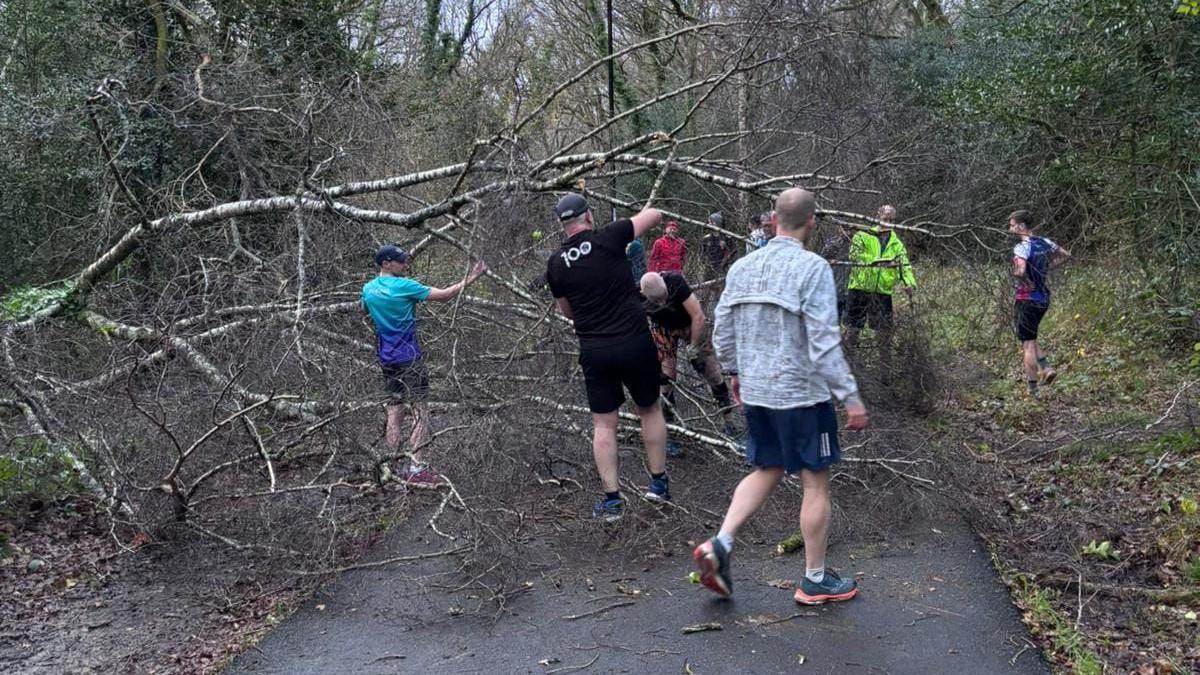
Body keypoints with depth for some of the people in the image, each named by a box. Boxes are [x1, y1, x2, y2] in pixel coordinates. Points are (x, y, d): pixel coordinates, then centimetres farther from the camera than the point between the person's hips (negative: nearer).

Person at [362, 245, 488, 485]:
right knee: (420, 412, -5)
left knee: (394, 412, 11)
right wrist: (467, 281, -4)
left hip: (386, 359, 7)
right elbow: (443, 295, -13)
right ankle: (415, 468, -11)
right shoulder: (403, 286, -14)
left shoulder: (368, 289, 7)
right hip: (408, 358, -7)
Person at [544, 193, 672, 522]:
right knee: (650, 410, 18)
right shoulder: (609, 239, -8)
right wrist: (637, 219, 24)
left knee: (603, 424, 9)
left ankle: (611, 498, 6)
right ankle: (659, 482, 24)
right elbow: (654, 215, 4)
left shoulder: (556, 264, 2)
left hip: (593, 350, 2)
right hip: (635, 341, -2)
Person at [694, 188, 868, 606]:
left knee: (766, 472, 20)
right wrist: (851, 399, -15)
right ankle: (815, 580, 16)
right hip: (801, 394, -6)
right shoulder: (812, 269, -15)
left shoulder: (742, 268, 5)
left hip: (755, 392, 6)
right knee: (816, 483, 7)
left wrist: (734, 373, 27)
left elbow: (723, 332, 11)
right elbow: (824, 344, -20)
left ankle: (719, 544, 5)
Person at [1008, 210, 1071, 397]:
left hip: (1027, 299, -8)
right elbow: (1066, 255, 20)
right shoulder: (1044, 242, 7)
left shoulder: (1022, 247, -17)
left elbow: (1020, 270, -34)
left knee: (1028, 344, -1)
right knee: (1029, 338, 25)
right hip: (1044, 299, 8)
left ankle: (1032, 390, 3)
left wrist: (1027, 282, -16)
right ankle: (1045, 368, 13)